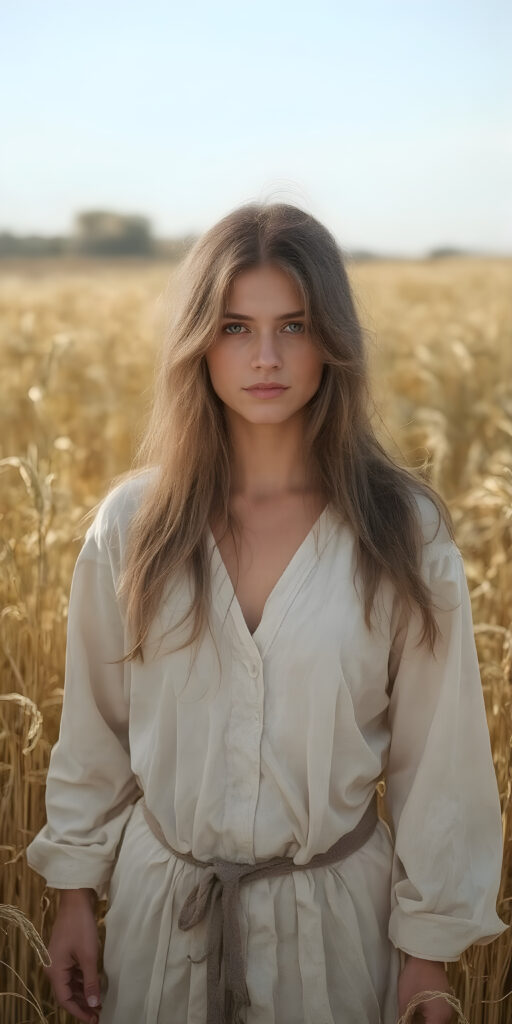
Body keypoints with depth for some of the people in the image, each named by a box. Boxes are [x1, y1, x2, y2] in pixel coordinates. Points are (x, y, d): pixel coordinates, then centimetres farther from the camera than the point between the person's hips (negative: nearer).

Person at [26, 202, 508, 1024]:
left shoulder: (405, 532, -11)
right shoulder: (133, 524, -7)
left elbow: (437, 754, -5)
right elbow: (93, 732, 3)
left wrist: (429, 954, -2)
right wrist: (77, 891, 6)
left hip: (333, 908, -1)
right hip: (160, 900, 2)